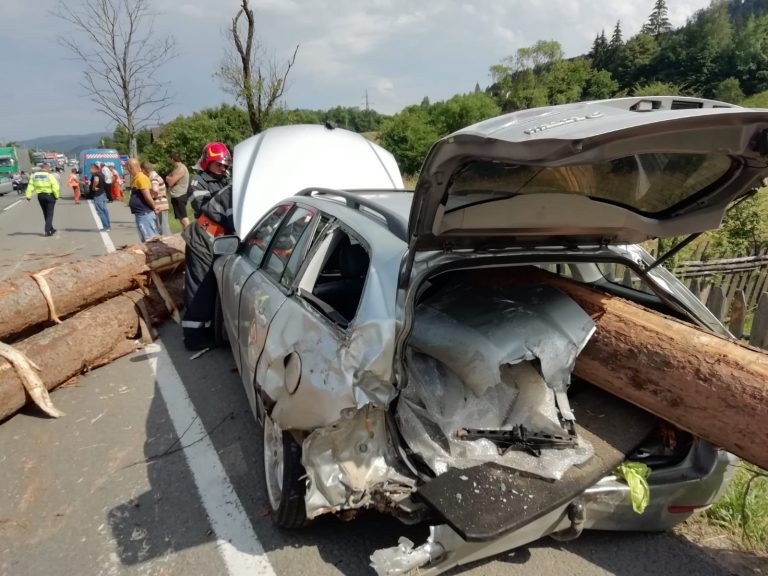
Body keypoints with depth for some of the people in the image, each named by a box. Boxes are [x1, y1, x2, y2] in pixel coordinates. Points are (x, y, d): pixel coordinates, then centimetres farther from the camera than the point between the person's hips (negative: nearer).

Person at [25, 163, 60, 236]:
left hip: (40, 196, 5)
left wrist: (28, 196, 0)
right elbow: (55, 187, -17)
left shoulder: (34, 175, 6)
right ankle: (47, 230, -8)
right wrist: (56, 196, -7)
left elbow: (30, 186, 2)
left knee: (45, 214, 18)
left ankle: (51, 229, 28)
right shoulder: (50, 176, -10)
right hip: (49, 196, -5)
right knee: (49, 214, 0)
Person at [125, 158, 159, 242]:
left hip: (145, 214, -10)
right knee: (151, 239, 15)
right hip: (140, 213, 10)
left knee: (149, 240, -6)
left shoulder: (141, 178, -17)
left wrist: (154, 209, -12)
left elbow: (147, 196, -22)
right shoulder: (135, 178, 14)